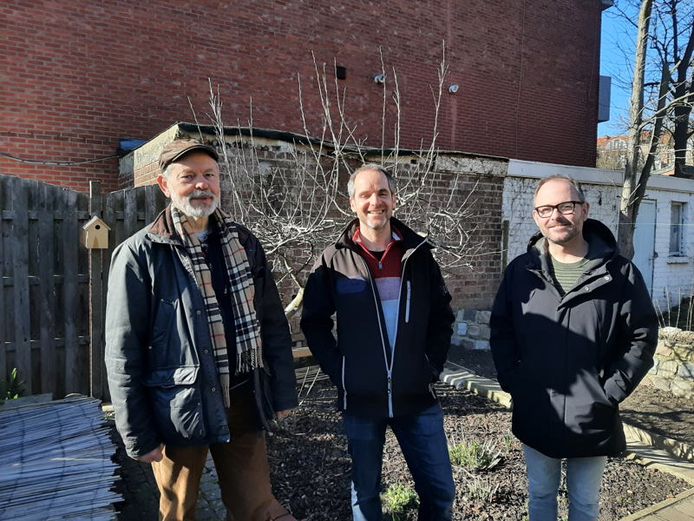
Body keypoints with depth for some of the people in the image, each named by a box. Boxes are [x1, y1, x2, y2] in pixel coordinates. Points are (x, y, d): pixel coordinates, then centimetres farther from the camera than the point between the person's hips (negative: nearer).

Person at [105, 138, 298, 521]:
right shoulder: (140, 254, -8)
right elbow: (123, 353, -7)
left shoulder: (243, 243, 4)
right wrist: (138, 435, -7)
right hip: (177, 409, -2)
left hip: (242, 402, 3)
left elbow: (273, 325, 7)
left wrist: (282, 392, 6)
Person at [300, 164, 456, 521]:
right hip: (360, 399, -1)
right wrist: (338, 372, -6)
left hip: (417, 397, 2)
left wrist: (433, 365, 1)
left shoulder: (419, 254, 1)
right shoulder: (335, 260, -4)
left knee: (440, 491, 12)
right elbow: (314, 322, 1)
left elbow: (442, 316, 9)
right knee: (365, 491, 16)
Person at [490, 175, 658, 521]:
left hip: (594, 417, -1)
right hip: (535, 415, 1)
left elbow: (642, 336, -3)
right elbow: (500, 330, 4)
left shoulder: (619, 272, -7)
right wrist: (512, 382, -5)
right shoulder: (520, 270, -2)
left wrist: (612, 390, -9)